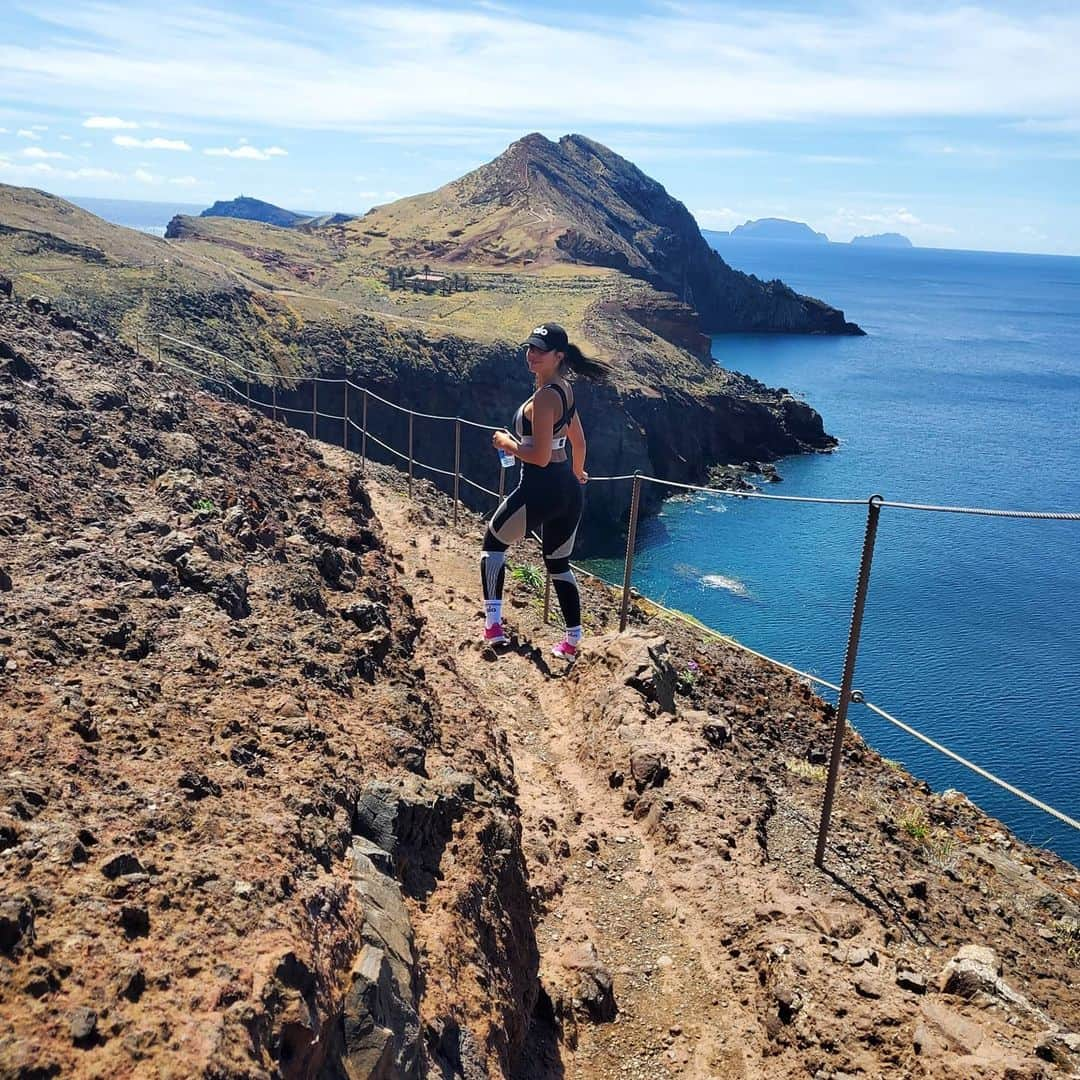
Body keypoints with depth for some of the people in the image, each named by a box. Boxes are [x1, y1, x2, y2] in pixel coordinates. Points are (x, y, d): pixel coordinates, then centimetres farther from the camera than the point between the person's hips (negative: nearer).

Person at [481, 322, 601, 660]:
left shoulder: (544, 397, -18)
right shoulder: (565, 390, 10)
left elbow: (540, 455, -22)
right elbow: (579, 442, 22)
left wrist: (505, 442, -7)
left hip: (540, 490, -9)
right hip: (570, 491, 9)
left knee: (493, 544, 13)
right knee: (559, 565, 19)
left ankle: (493, 624, 8)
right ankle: (573, 641, 22)